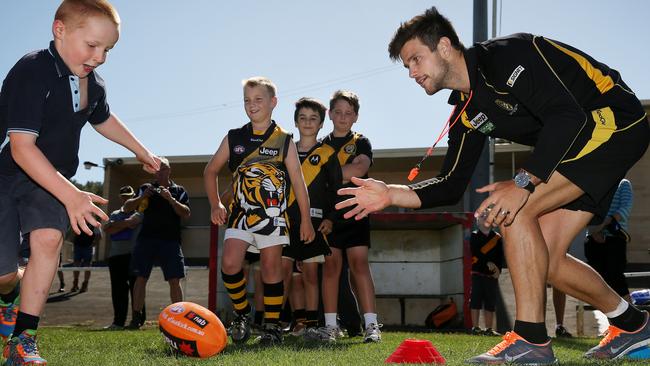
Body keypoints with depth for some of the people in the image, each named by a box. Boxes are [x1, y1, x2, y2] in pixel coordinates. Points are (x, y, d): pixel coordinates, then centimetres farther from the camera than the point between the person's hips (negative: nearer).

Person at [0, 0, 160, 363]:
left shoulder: (93, 85, 0)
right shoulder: (32, 73, -27)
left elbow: (104, 119, 26)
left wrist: (142, 151, 33)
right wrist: (71, 195, -40)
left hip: (49, 179, 6)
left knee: (49, 238, -21)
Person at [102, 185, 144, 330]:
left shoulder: (139, 211, 8)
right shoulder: (115, 214, 22)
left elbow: (130, 221, -14)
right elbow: (107, 229, 3)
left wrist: (117, 226, -5)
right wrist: (125, 224, -6)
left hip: (134, 254, -5)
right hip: (116, 255, 5)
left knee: (135, 287, -6)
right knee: (118, 290, 3)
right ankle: (118, 321, 6)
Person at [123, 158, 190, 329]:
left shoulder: (179, 191, 11)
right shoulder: (146, 188, 13)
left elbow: (186, 214, -2)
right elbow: (127, 208, 7)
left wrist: (171, 199, -14)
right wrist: (142, 197, -10)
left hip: (170, 240, -1)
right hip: (146, 238, 1)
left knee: (174, 281, -6)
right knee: (141, 278, -3)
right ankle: (136, 317, 0)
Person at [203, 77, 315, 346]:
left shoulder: (284, 141, 2)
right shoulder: (234, 138, 7)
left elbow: (298, 181, 2)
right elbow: (210, 171, 17)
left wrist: (305, 219, 0)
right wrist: (215, 204, 7)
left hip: (272, 213, -2)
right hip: (240, 212, 2)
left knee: (271, 268, 0)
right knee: (230, 263, -13)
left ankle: (272, 326, 10)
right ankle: (242, 314, 8)